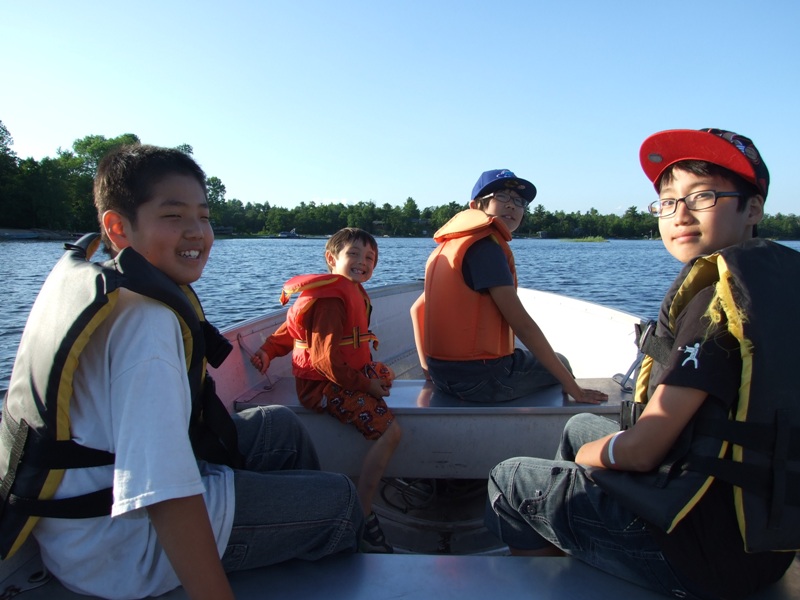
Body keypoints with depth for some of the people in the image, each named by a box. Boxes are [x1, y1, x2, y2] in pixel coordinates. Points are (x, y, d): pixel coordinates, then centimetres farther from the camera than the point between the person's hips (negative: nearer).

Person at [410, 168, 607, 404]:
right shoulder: (485, 246, -17)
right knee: (559, 364, 19)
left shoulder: (448, 246, 10)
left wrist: (429, 368, 17)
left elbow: (418, 309, 13)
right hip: (481, 378, -9)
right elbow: (522, 324, -20)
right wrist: (572, 385, -14)